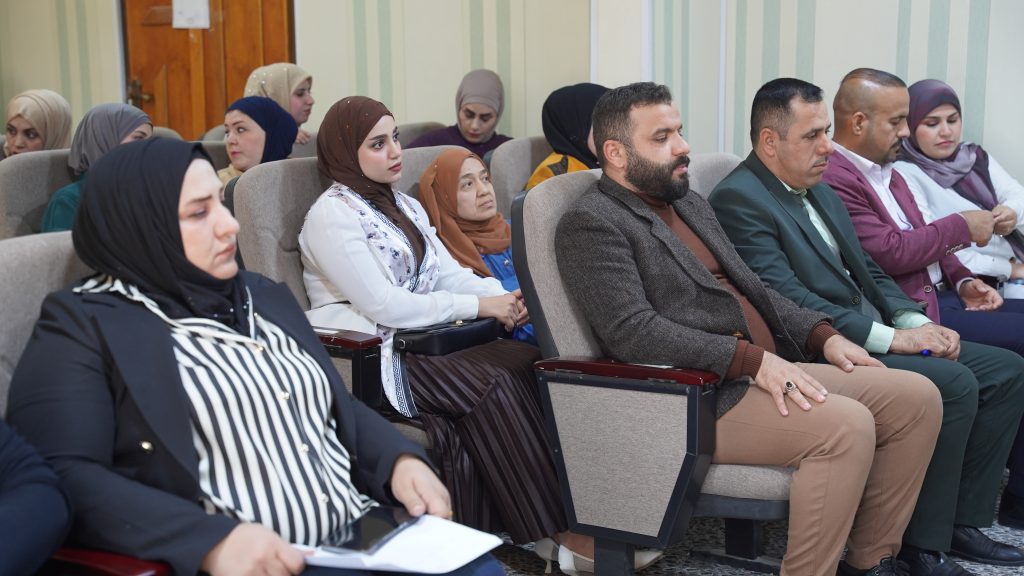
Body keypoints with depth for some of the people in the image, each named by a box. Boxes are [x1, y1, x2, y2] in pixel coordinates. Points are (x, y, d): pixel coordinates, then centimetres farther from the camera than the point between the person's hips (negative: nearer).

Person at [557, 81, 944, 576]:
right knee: (847, 425, -28)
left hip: (767, 369, 9)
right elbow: (631, 331, -20)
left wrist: (821, 335, 7)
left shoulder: (689, 203, 21)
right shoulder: (591, 224, -8)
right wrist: (752, 359, -23)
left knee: (917, 397, 0)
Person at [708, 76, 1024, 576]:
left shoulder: (818, 189, 17)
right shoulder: (738, 200, -13)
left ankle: (961, 519, 7)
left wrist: (917, 322, 1)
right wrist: (891, 337, -21)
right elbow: (786, 299, -22)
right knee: (954, 383, -25)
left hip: (876, 338, 10)